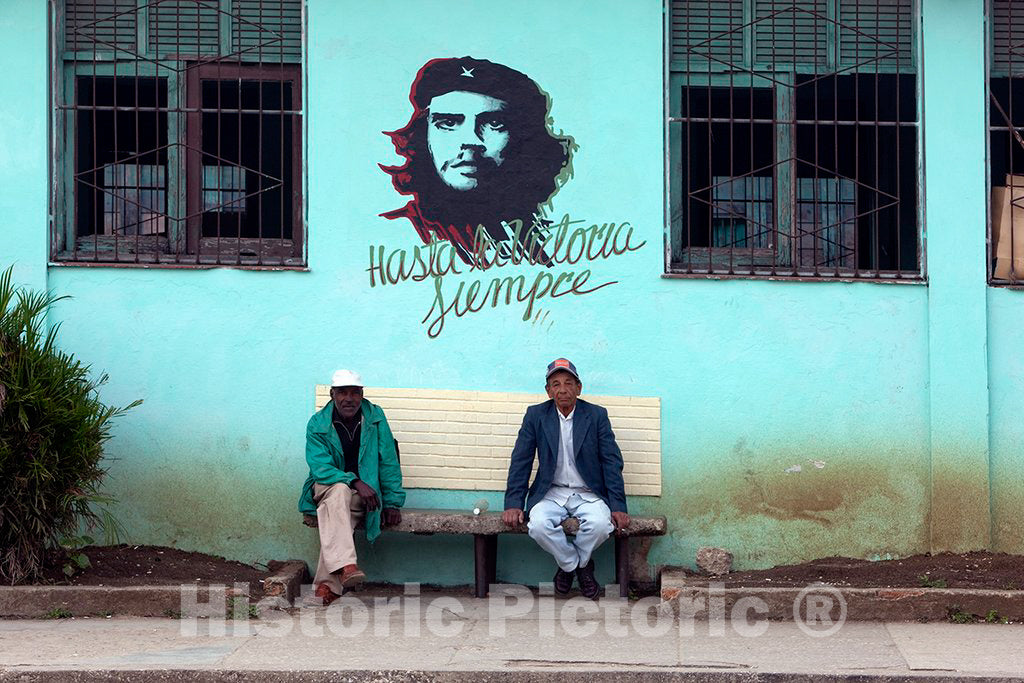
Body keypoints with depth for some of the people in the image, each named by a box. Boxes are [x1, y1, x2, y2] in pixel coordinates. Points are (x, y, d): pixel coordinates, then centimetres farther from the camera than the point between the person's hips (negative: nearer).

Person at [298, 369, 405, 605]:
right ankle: (345, 566, -55)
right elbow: (320, 467, -15)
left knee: (334, 515, -34)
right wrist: (355, 482, -29)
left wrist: (393, 503, -5)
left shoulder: (375, 417, -1)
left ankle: (327, 583, -38)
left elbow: (388, 463, 1)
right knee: (339, 489, -38)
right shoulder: (318, 424, -4)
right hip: (325, 487, -1)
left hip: (361, 496, 1)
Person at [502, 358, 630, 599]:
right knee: (538, 525, -31)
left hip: (588, 494, 0)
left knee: (600, 524, -32)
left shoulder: (597, 415, 0)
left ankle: (572, 564, 0)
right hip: (551, 493, 1)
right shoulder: (536, 415, 2)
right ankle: (573, 564, -3)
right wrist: (513, 504, -8)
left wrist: (618, 507, -11)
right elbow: (520, 461, 2)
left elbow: (612, 462, -2)